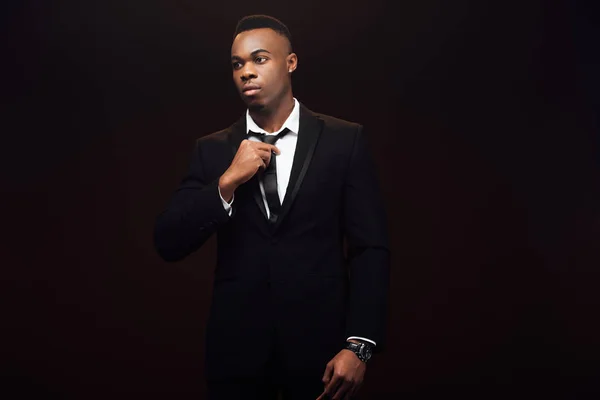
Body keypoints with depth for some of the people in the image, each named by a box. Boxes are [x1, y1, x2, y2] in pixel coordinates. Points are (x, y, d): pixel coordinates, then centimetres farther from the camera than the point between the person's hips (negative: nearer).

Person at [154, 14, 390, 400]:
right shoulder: (213, 150, 6)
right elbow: (168, 244, -1)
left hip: (319, 343, -1)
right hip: (237, 347, 2)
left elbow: (370, 248, -3)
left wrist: (359, 344, -12)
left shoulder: (345, 140, 0)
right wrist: (228, 181, -13)